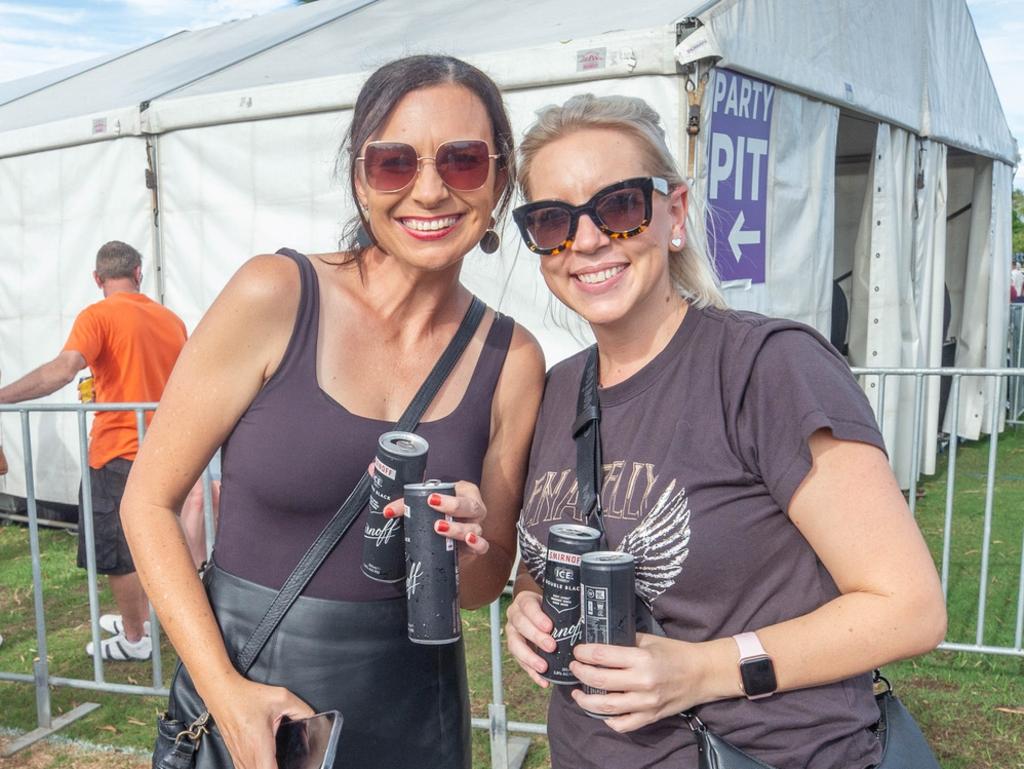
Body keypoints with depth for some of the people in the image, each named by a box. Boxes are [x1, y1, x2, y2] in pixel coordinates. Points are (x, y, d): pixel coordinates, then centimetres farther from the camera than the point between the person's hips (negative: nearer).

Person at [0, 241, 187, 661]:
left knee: (115, 552, 8)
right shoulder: (171, 319, 6)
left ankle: (134, 640, 19)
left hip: (118, 452, -6)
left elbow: (63, 368, -27)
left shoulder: (98, 316, -11)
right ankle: (138, 618, 36)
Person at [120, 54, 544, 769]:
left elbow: (483, 585, 5)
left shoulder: (512, 359, -5)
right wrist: (224, 689, -15)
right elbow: (150, 503, -8)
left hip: (413, 710, 3)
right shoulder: (275, 296, -14)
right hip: (247, 700, -2)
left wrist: (470, 548, -17)